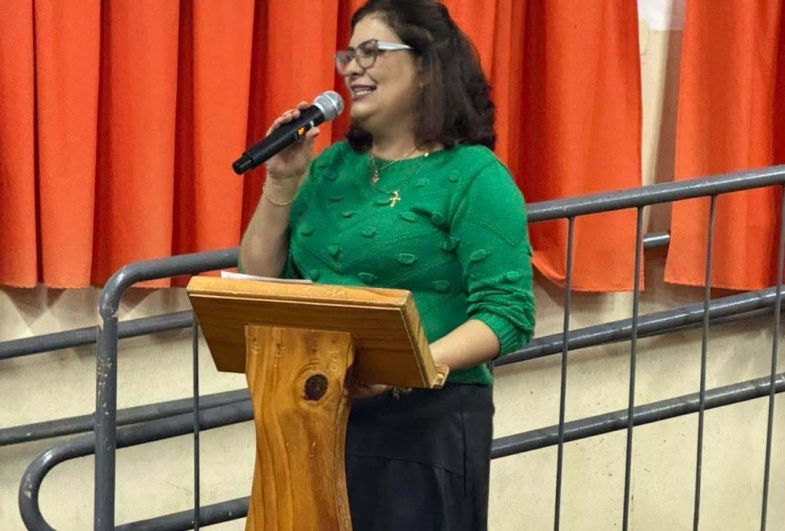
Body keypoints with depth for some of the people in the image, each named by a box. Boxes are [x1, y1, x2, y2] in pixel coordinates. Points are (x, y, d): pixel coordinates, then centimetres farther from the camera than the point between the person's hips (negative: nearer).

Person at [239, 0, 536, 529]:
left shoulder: (474, 176, -7)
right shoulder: (332, 165, 12)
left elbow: (507, 315, -14)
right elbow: (260, 283, 11)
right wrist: (282, 182, -1)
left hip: (424, 423, -5)